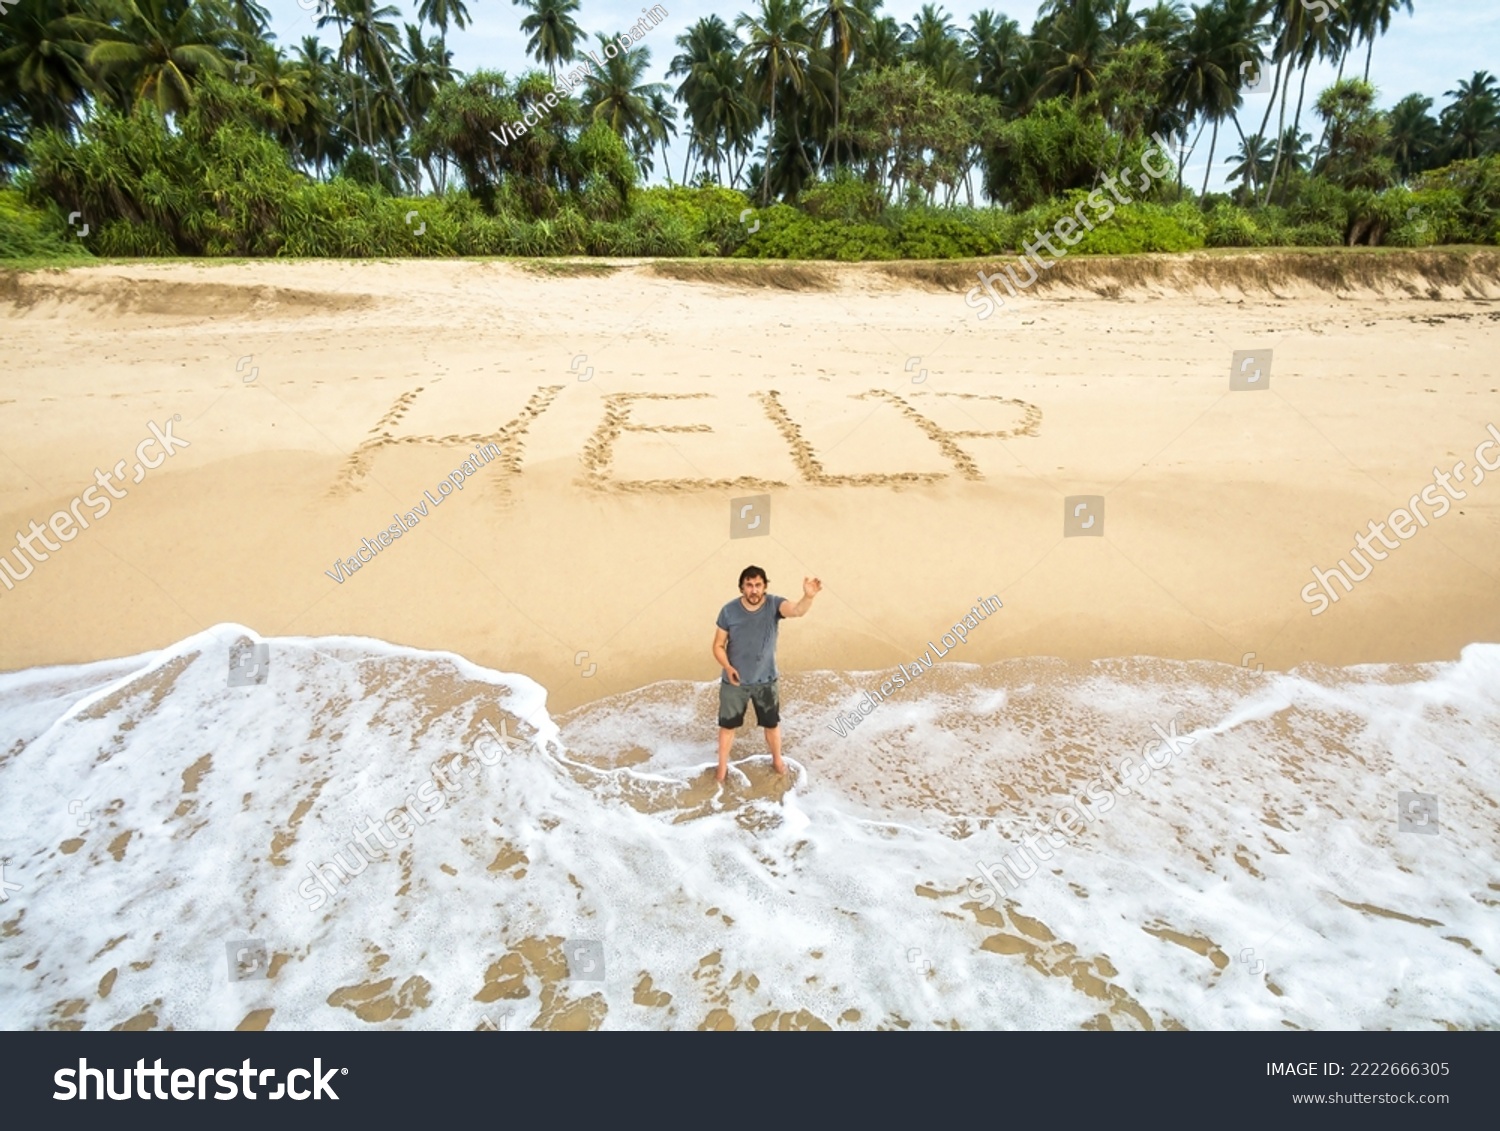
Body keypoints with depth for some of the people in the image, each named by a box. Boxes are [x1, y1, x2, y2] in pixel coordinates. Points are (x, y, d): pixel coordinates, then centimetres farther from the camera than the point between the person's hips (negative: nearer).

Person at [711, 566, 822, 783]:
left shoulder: (774, 604, -18)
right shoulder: (729, 611, -16)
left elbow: (797, 611, -40)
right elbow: (718, 645, -6)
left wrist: (808, 597, -62)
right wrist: (728, 667, -24)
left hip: (765, 680, 1)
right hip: (734, 681, 0)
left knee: (772, 723, 19)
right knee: (727, 725, 15)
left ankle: (777, 760, 46)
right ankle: (723, 766, 39)